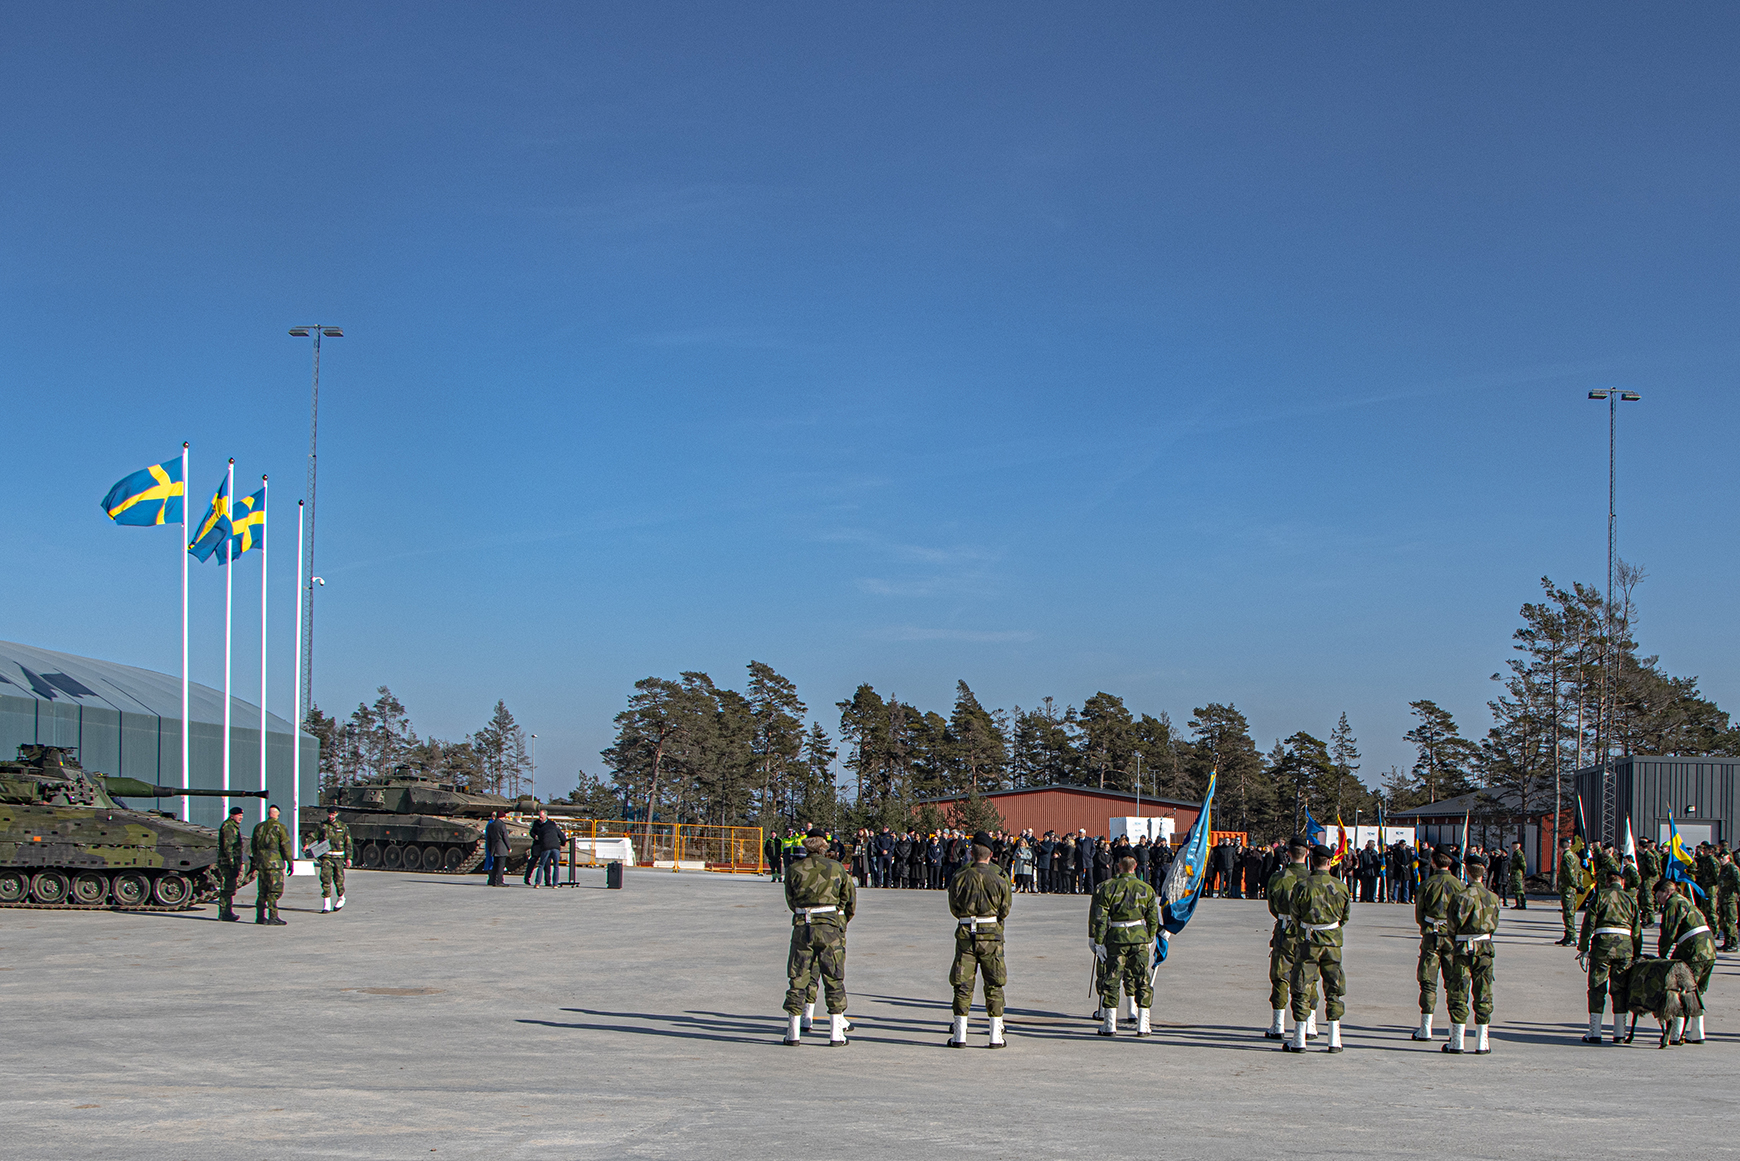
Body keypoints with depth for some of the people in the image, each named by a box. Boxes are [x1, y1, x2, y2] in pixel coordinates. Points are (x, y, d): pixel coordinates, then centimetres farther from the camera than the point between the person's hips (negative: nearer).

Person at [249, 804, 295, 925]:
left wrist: (255, 862, 26)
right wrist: (291, 863, -4)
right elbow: (286, 846, -9)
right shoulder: (280, 827, -6)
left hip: (261, 861, 6)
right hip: (275, 861, -6)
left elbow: (253, 846, 18)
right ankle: (273, 917, -10)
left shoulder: (259, 827, 12)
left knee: (262, 891, 14)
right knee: (275, 890, -5)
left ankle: (260, 916, 17)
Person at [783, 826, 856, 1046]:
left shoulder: (794, 869, 2)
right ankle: (836, 1033, 6)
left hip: (802, 926, 1)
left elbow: (791, 901, 10)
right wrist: (842, 922, 23)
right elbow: (850, 898, 9)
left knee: (798, 978, 8)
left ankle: (794, 1032, 9)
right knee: (833, 978, 7)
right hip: (831, 926, -1)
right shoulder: (836, 868, 2)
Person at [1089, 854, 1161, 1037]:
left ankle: (1109, 1025, 3)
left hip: (1115, 938, -2)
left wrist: (1097, 941, -1)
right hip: (1140, 938, 2)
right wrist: (1150, 940, 21)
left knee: (1111, 980, 4)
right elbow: (1153, 919, 11)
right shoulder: (1146, 889, 7)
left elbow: (1099, 918, -5)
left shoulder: (1106, 887, -1)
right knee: (1142, 981, 8)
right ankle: (1143, 1026, 5)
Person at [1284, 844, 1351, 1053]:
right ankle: (1334, 1040, 9)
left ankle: (1299, 1040, 3)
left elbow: (1295, 918, -1)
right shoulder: (1341, 887, -2)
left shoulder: (1303, 886, -9)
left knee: (1302, 991, 4)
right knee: (1334, 991, 10)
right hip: (1333, 942, 2)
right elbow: (1346, 916, 9)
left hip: (1308, 942, -2)